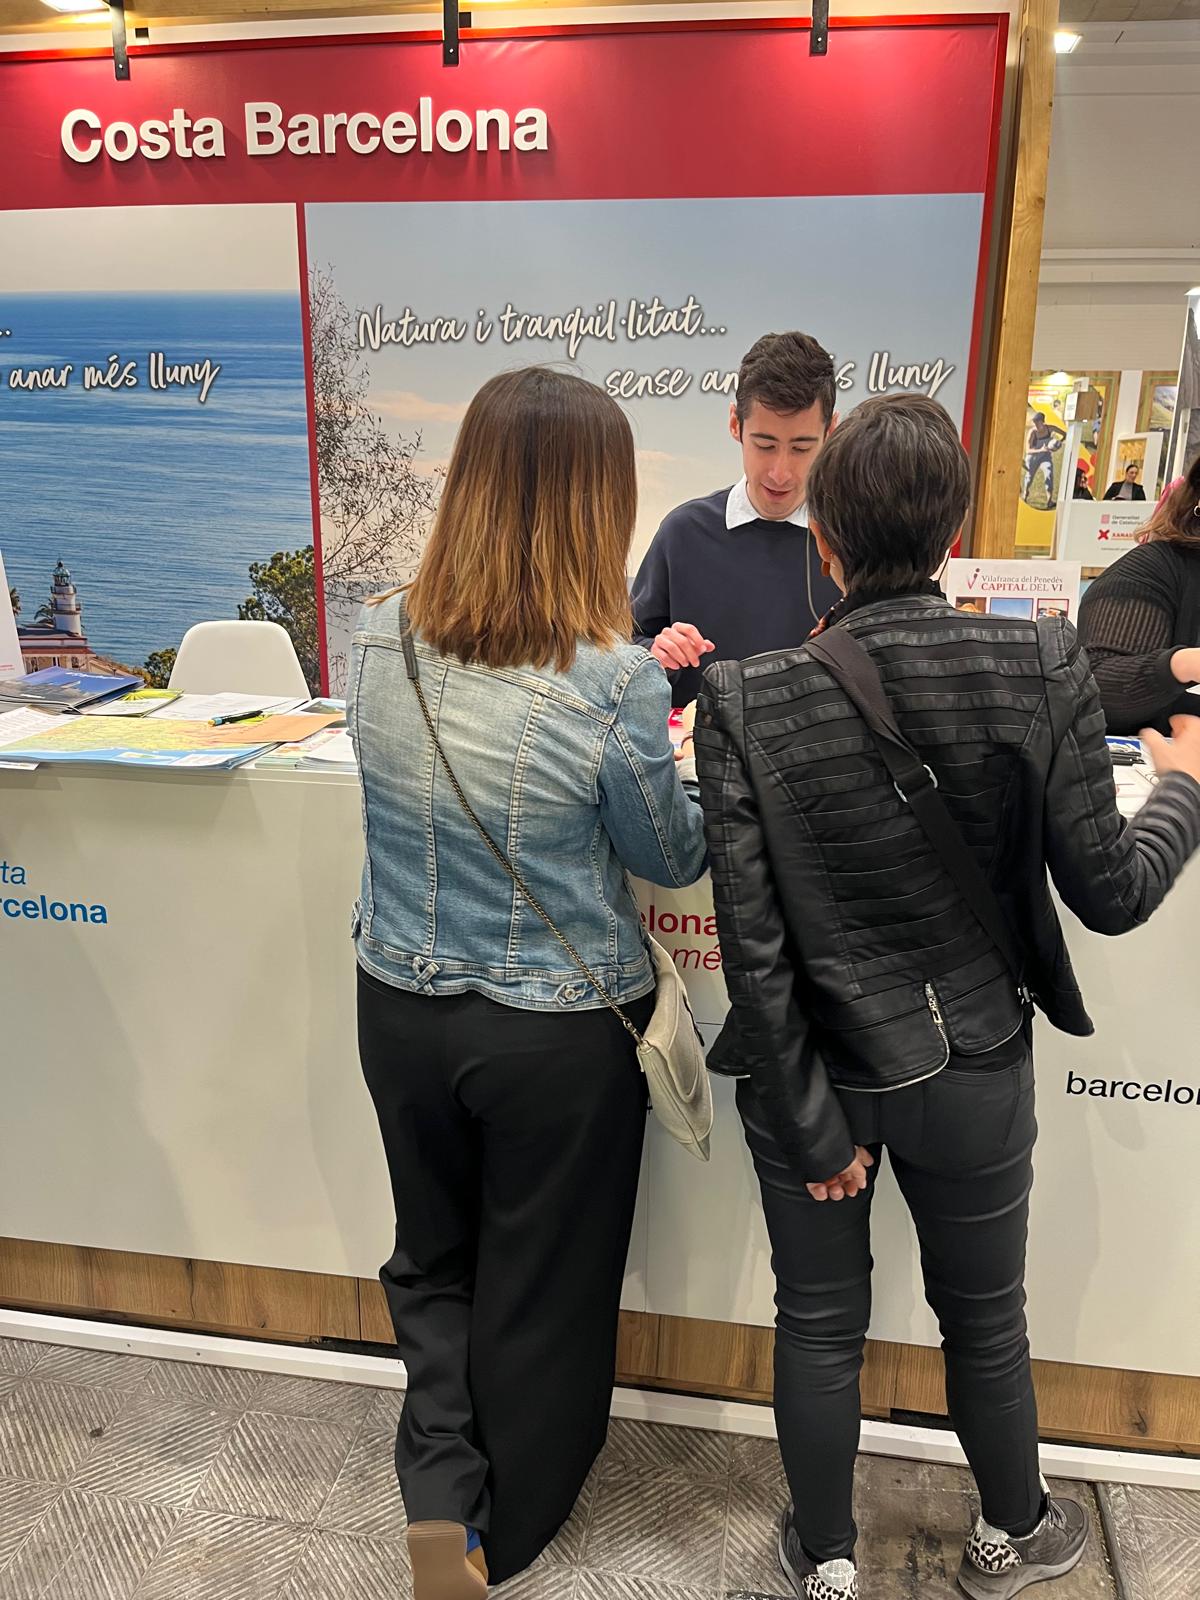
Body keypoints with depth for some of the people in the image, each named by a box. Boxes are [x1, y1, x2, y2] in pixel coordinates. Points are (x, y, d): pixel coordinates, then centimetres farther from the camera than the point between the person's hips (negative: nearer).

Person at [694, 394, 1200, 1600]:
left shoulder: (746, 702, -19)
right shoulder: (1043, 668, -17)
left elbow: (752, 942, -17)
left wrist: (813, 1123, -6)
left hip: (816, 1069, -1)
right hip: (972, 1073, 1)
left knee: (819, 1325, 21)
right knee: (984, 1319, 25)